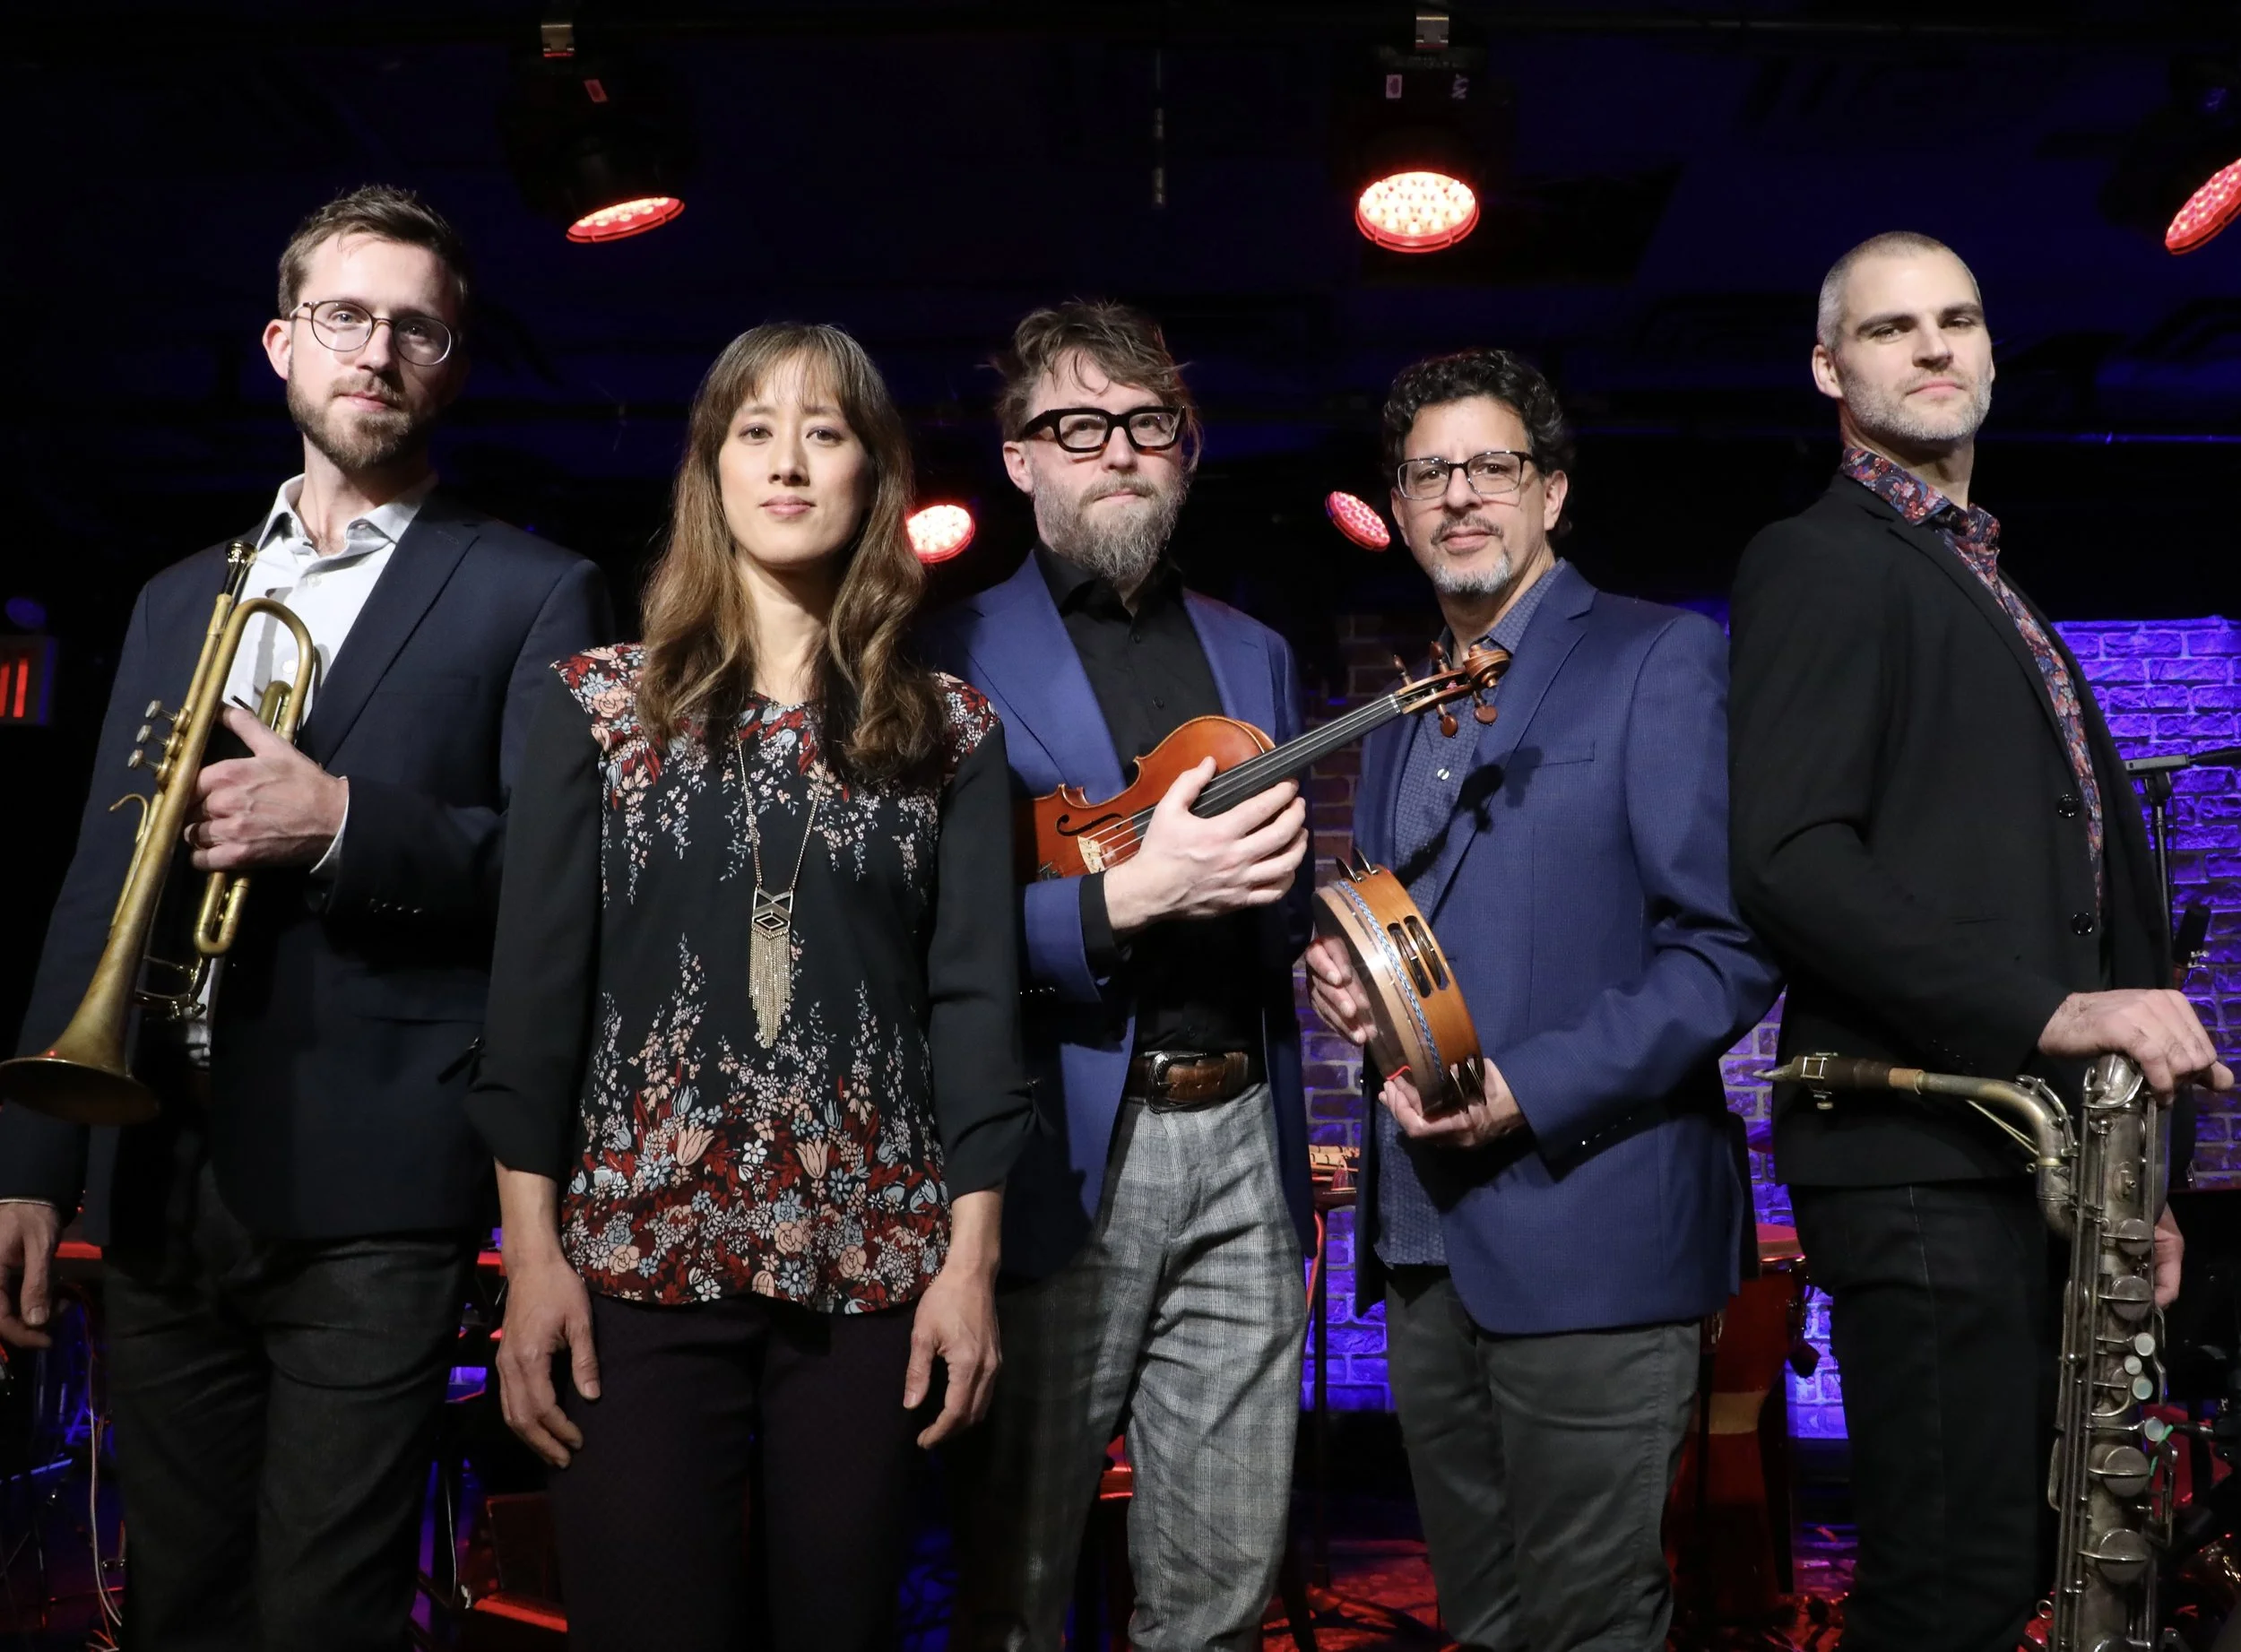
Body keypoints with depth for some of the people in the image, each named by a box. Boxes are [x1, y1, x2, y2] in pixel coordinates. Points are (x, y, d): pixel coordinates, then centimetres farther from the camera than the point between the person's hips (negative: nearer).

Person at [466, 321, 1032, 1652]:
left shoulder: (951, 732, 6)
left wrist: (972, 1257, -3)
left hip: (872, 1266, 1)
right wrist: (531, 1251, -4)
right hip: (639, 1256, 0)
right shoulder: (599, 702, 5)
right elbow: (538, 978, 1)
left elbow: (977, 995, 3)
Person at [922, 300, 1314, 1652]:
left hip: (1240, 1139, 5)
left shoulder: (1255, 655, 16)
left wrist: (1319, 926, 2)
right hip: (1062, 1156, -4)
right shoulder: (957, 661, -1)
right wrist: (1127, 897, -23)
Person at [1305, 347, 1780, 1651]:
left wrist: (1533, 1090, -20)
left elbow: (1732, 947, -12)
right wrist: (1341, 978, 3)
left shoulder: (1661, 660, -5)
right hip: (1425, 1247, 7)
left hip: (1587, 1237, -7)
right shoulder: (1403, 713, 18)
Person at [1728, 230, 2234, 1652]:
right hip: (1921, 1161, -9)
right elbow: (1792, 858, -18)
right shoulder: (1820, 562, -5)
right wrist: (2048, 1012, -26)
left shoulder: (1998, 597, 23)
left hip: (2040, 1151, 9)